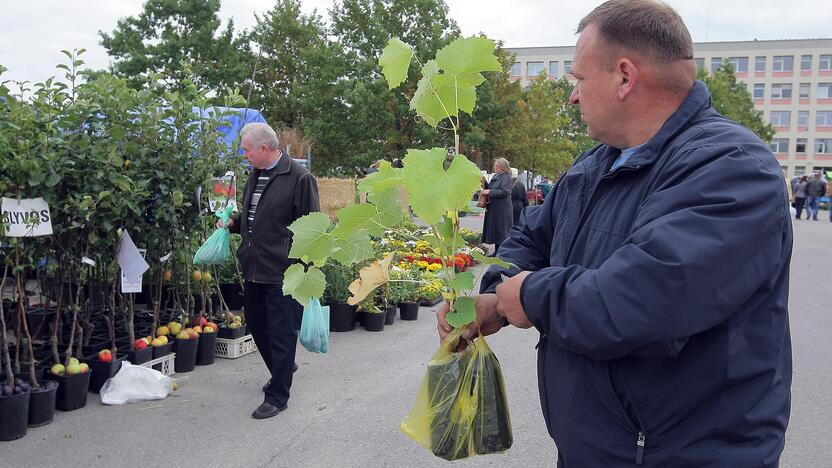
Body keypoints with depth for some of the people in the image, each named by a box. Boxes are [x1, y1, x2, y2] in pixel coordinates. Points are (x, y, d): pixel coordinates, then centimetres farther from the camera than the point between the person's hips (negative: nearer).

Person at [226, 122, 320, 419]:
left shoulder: (299, 178, -13)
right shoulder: (255, 176, 12)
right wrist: (233, 223, 6)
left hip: (283, 272, -8)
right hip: (254, 269, 9)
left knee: (281, 333, 1)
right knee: (256, 324, 19)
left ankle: (278, 396, 13)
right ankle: (283, 369, 42)